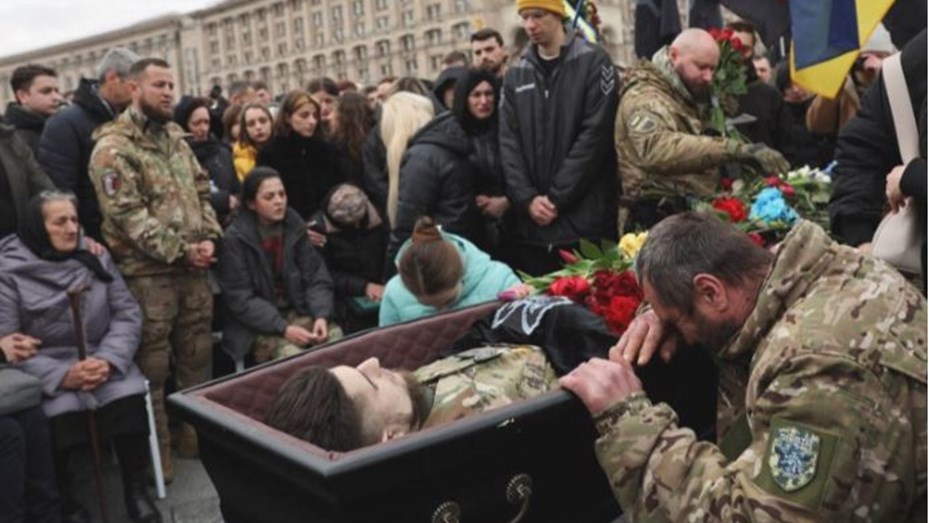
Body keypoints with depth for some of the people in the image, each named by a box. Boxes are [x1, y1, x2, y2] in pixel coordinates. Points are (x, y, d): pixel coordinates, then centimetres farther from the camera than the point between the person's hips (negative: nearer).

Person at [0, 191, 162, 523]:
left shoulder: (96, 258, 7)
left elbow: (128, 315, 4)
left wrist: (107, 359, -15)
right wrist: (61, 375, -22)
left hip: (102, 363, 3)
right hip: (47, 374, -2)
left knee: (129, 398, -26)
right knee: (59, 416, -31)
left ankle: (136, 488, -3)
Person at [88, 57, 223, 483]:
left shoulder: (175, 136, 12)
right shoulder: (113, 146, -11)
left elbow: (201, 190, 14)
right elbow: (127, 214, -18)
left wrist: (208, 238, -3)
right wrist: (180, 250, -18)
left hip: (193, 267, 7)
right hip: (147, 271, -7)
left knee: (196, 356, 15)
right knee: (152, 365, 2)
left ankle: (197, 433, 30)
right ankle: (156, 455, 14)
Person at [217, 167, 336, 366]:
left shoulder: (296, 227, 2)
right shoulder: (235, 239, -11)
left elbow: (316, 277, 3)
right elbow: (240, 299, -13)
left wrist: (321, 316, -15)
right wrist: (283, 328, -22)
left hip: (298, 312, 4)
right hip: (256, 325, -4)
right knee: (292, 355, -31)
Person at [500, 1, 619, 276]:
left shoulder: (593, 62, -1)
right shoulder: (515, 75, 13)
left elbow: (594, 135, -8)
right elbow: (509, 142, 7)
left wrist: (557, 197, -11)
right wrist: (527, 198, -7)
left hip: (584, 218, -4)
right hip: (530, 223, 4)